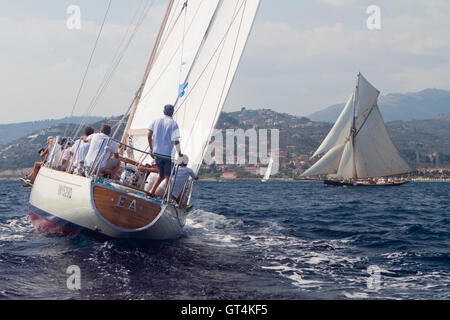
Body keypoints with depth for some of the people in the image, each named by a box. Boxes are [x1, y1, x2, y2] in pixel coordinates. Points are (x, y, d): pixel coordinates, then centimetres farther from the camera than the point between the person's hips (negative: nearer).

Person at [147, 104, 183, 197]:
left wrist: (151, 148, 16)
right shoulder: (173, 123, -9)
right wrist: (179, 153, -1)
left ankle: (151, 193, 9)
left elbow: (149, 135, 5)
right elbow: (176, 141, -14)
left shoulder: (156, 121, 5)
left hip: (157, 153, 5)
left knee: (161, 175, 19)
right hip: (168, 154, -5)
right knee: (168, 176, 5)